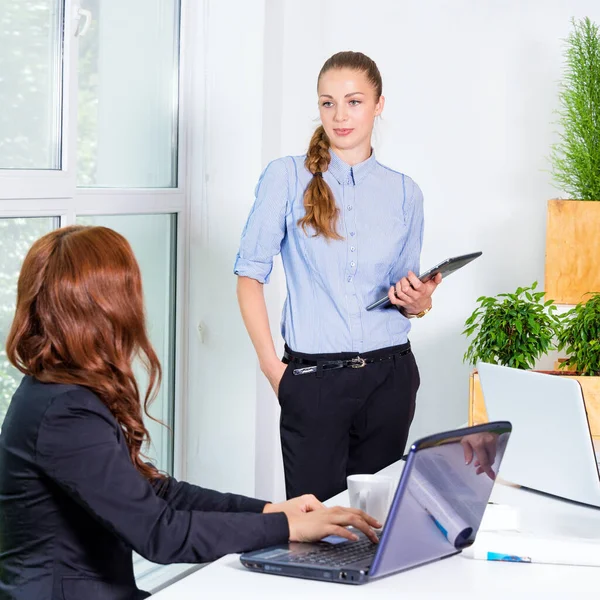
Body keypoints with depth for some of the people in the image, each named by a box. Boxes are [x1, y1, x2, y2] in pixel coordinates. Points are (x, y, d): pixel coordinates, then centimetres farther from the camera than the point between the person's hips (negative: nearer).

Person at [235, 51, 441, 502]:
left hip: (389, 375, 3)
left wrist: (417, 302, -5)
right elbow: (250, 276, -2)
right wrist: (272, 367, -9)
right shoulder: (287, 177, -1)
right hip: (314, 378, -3)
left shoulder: (404, 193, 9)